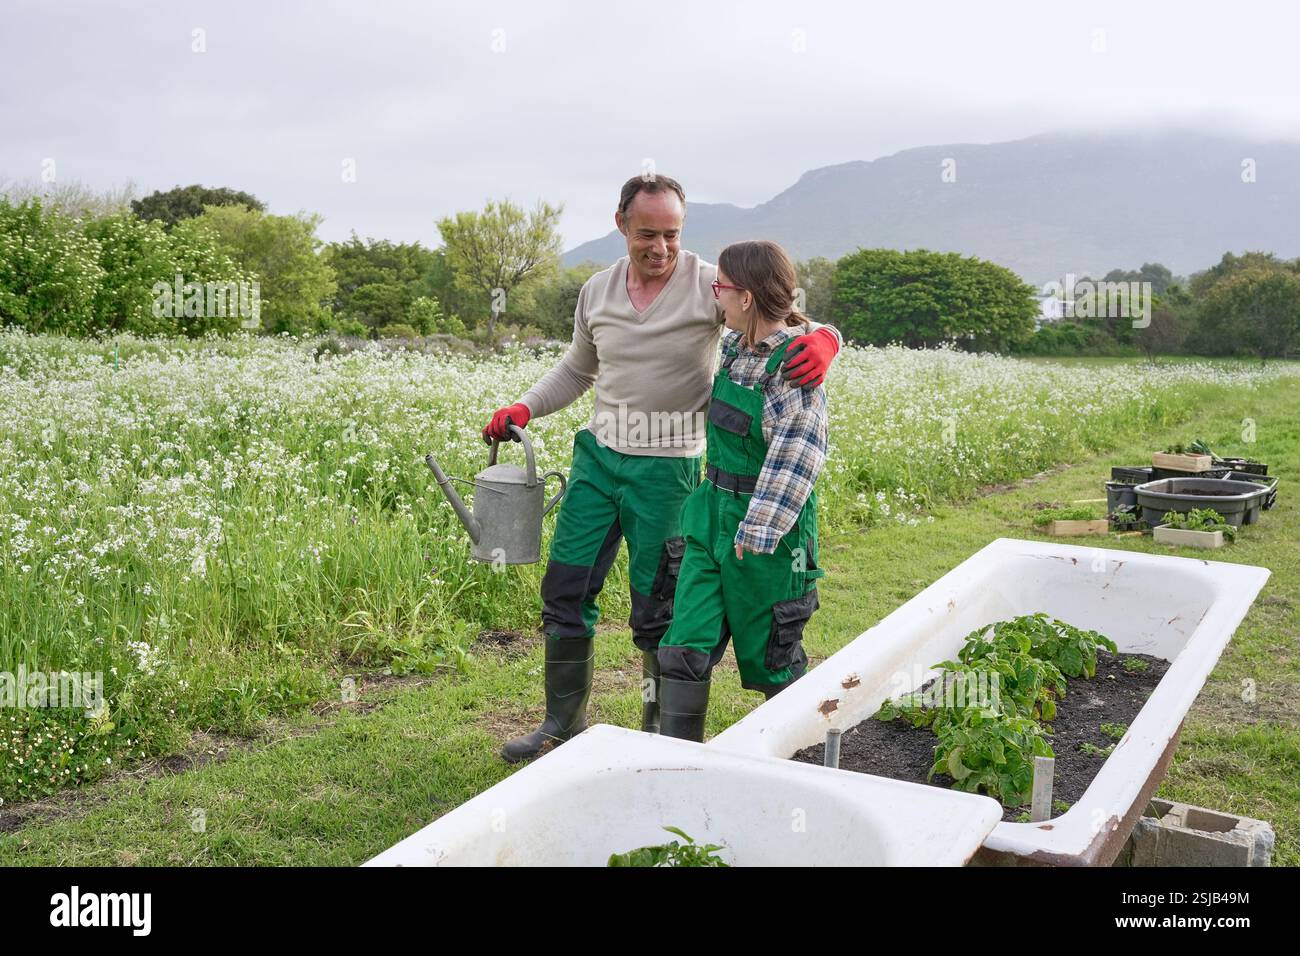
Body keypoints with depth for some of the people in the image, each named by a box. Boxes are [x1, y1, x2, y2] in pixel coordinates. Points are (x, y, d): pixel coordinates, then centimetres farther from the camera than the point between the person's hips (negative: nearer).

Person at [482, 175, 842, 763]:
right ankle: (564, 724, 24)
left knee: (656, 610, 3)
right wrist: (522, 409, 9)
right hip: (599, 454, 5)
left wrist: (822, 340, -39)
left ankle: (661, 735, 24)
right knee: (565, 589, 6)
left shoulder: (711, 284, -9)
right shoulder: (597, 291, 7)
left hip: (669, 468, -4)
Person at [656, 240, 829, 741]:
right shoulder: (735, 346, 4)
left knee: (770, 653, 10)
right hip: (712, 513, 7)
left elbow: (793, 460, -21)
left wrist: (757, 530, -22)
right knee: (686, 647, 3)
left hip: (767, 527, -7)